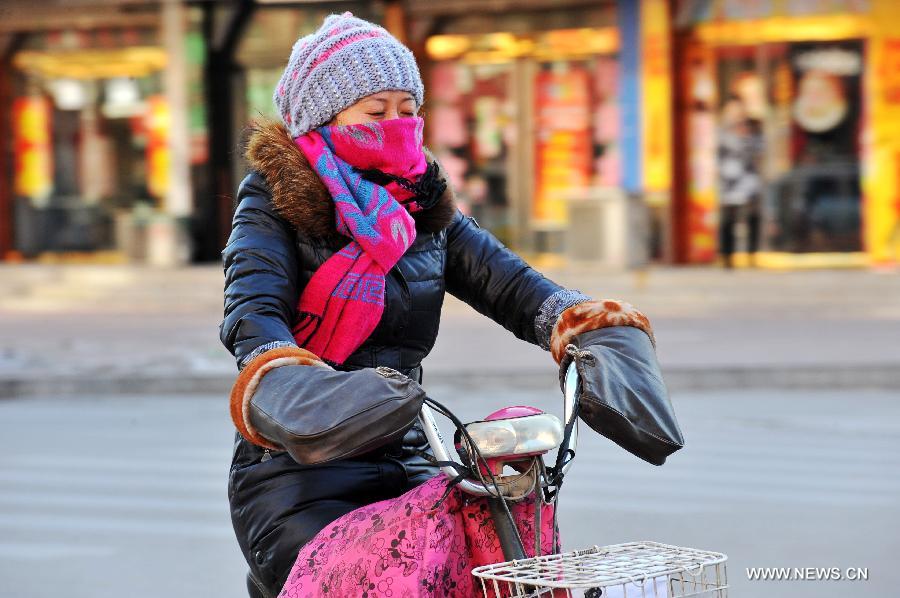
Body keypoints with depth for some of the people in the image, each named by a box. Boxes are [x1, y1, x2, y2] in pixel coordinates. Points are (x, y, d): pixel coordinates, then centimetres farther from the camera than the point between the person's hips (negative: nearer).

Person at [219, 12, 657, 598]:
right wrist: (275, 365, -39)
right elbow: (252, 308, -16)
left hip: (404, 464, 5)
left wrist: (572, 314, -23)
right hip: (296, 472, -5)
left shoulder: (425, 208, 14)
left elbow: (503, 278, -1)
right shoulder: (277, 198, 1)